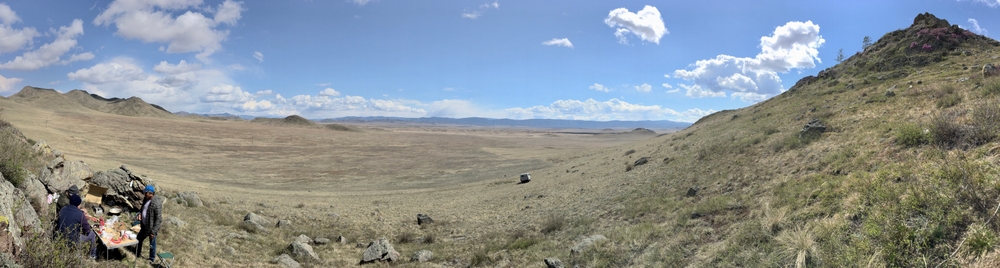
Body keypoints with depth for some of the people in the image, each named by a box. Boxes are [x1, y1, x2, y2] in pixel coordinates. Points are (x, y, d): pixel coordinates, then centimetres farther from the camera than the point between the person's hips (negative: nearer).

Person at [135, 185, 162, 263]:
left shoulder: (156, 204, -29)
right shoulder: (146, 199, -2)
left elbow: (158, 219, -25)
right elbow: (143, 208, 19)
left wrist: (153, 232, -23)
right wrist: (140, 213, -5)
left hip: (151, 228, -9)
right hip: (144, 226, 9)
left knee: (152, 244, 10)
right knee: (138, 239, 24)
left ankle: (152, 259, 31)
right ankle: (138, 254, 47)